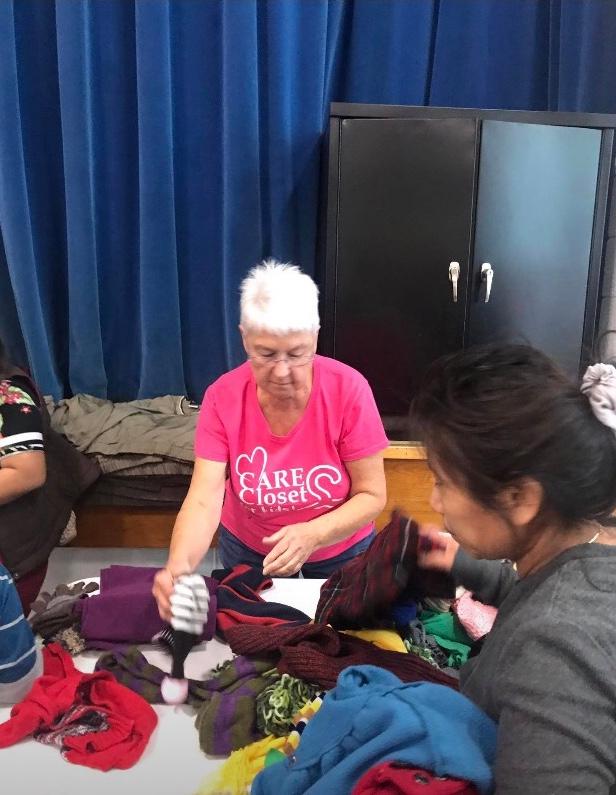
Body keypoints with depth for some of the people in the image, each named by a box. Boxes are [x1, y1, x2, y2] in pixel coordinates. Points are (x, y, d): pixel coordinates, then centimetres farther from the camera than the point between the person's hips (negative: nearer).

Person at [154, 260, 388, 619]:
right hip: (247, 551, 2)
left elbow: (372, 496, -21)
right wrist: (178, 568, -48)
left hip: (340, 551, -1)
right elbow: (203, 500, -29)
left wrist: (311, 535, -37)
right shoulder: (222, 398, -23)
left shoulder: (348, 390, -27)